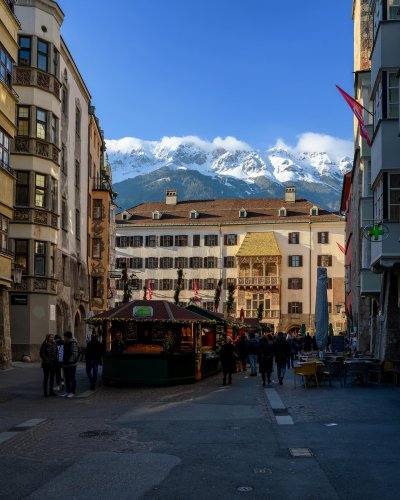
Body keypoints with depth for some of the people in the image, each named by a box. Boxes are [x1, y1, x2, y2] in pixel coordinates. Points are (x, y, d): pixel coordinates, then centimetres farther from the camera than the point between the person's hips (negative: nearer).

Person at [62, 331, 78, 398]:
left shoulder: (73, 343, -17)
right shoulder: (66, 342, 12)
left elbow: (74, 354, -21)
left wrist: (70, 361, -19)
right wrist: (64, 362, 15)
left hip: (71, 364, -9)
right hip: (66, 364, 9)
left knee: (72, 378, 0)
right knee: (67, 378, 14)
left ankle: (72, 392, 5)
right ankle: (67, 391, 22)